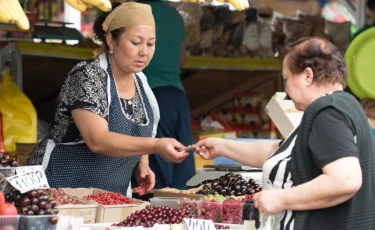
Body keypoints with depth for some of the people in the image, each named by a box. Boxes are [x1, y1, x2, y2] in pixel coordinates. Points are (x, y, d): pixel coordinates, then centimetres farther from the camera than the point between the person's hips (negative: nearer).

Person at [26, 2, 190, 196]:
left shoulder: (140, 81, 5)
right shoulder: (87, 76, -17)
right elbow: (98, 140, -28)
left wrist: (142, 164, 0)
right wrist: (156, 146, -36)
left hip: (111, 196, 7)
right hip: (61, 187, -7)